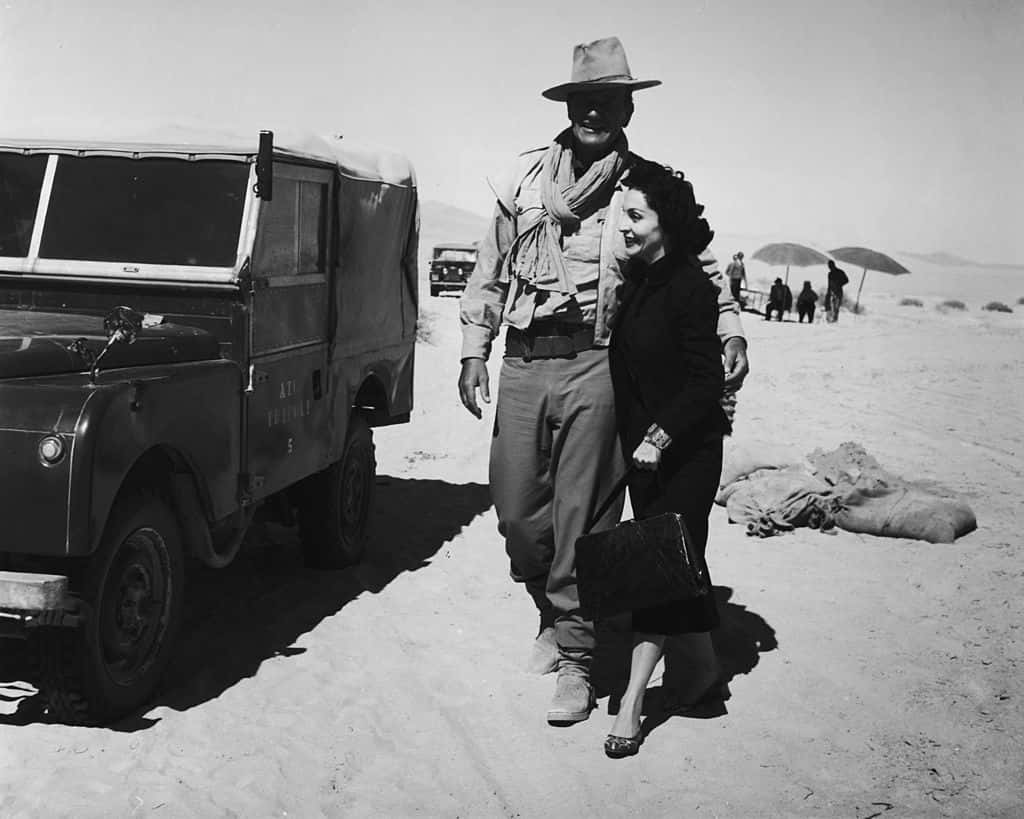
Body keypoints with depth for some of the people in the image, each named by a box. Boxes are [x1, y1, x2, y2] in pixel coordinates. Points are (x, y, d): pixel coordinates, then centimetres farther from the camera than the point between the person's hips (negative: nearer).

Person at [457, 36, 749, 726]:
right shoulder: (527, 177, 11)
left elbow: (701, 264, 8)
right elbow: (491, 271, 15)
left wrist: (731, 330, -7)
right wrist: (475, 350, 10)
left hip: (595, 365, -3)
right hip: (522, 363, 3)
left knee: (581, 517, -2)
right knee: (516, 508, 8)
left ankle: (575, 658, 10)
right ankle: (554, 614, 34)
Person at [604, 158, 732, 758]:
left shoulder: (690, 287, -14)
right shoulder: (635, 280, 8)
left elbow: (706, 381, -15)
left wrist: (661, 436, -20)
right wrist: (636, 438, 8)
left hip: (686, 450, -8)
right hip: (642, 444, 8)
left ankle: (632, 703, -9)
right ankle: (706, 667, 31)